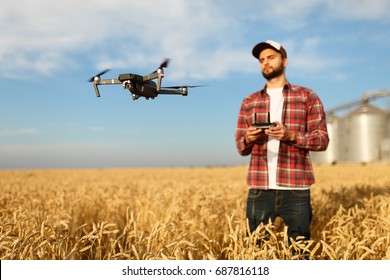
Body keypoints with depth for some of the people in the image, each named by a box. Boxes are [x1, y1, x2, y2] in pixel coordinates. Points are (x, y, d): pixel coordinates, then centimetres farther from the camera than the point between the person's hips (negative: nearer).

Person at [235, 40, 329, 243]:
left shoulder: (307, 97, 7)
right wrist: (248, 139, -9)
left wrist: (291, 135, -15)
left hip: (296, 189, -2)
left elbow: (322, 140, 1)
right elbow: (241, 148, 14)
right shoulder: (249, 102, 14)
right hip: (259, 190, 2)